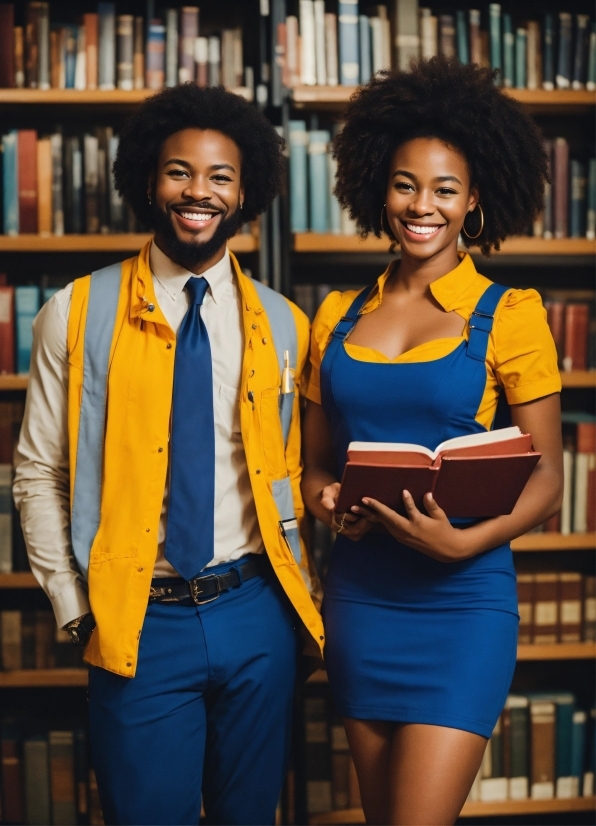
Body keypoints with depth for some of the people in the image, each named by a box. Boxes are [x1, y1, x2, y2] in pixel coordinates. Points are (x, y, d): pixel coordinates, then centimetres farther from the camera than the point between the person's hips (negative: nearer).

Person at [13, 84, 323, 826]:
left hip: (256, 613, 3)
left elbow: (290, 471, 12)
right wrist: (77, 610, -4)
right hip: (138, 622, -2)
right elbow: (39, 474, 0)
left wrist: (301, 592, 6)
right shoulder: (79, 315, -3)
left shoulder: (281, 324, 5)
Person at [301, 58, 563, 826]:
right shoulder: (339, 316, 8)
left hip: (462, 597, -4)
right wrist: (328, 502, -8)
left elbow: (546, 478, -4)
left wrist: (464, 542, -20)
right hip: (358, 595, 4)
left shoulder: (508, 314, -4)